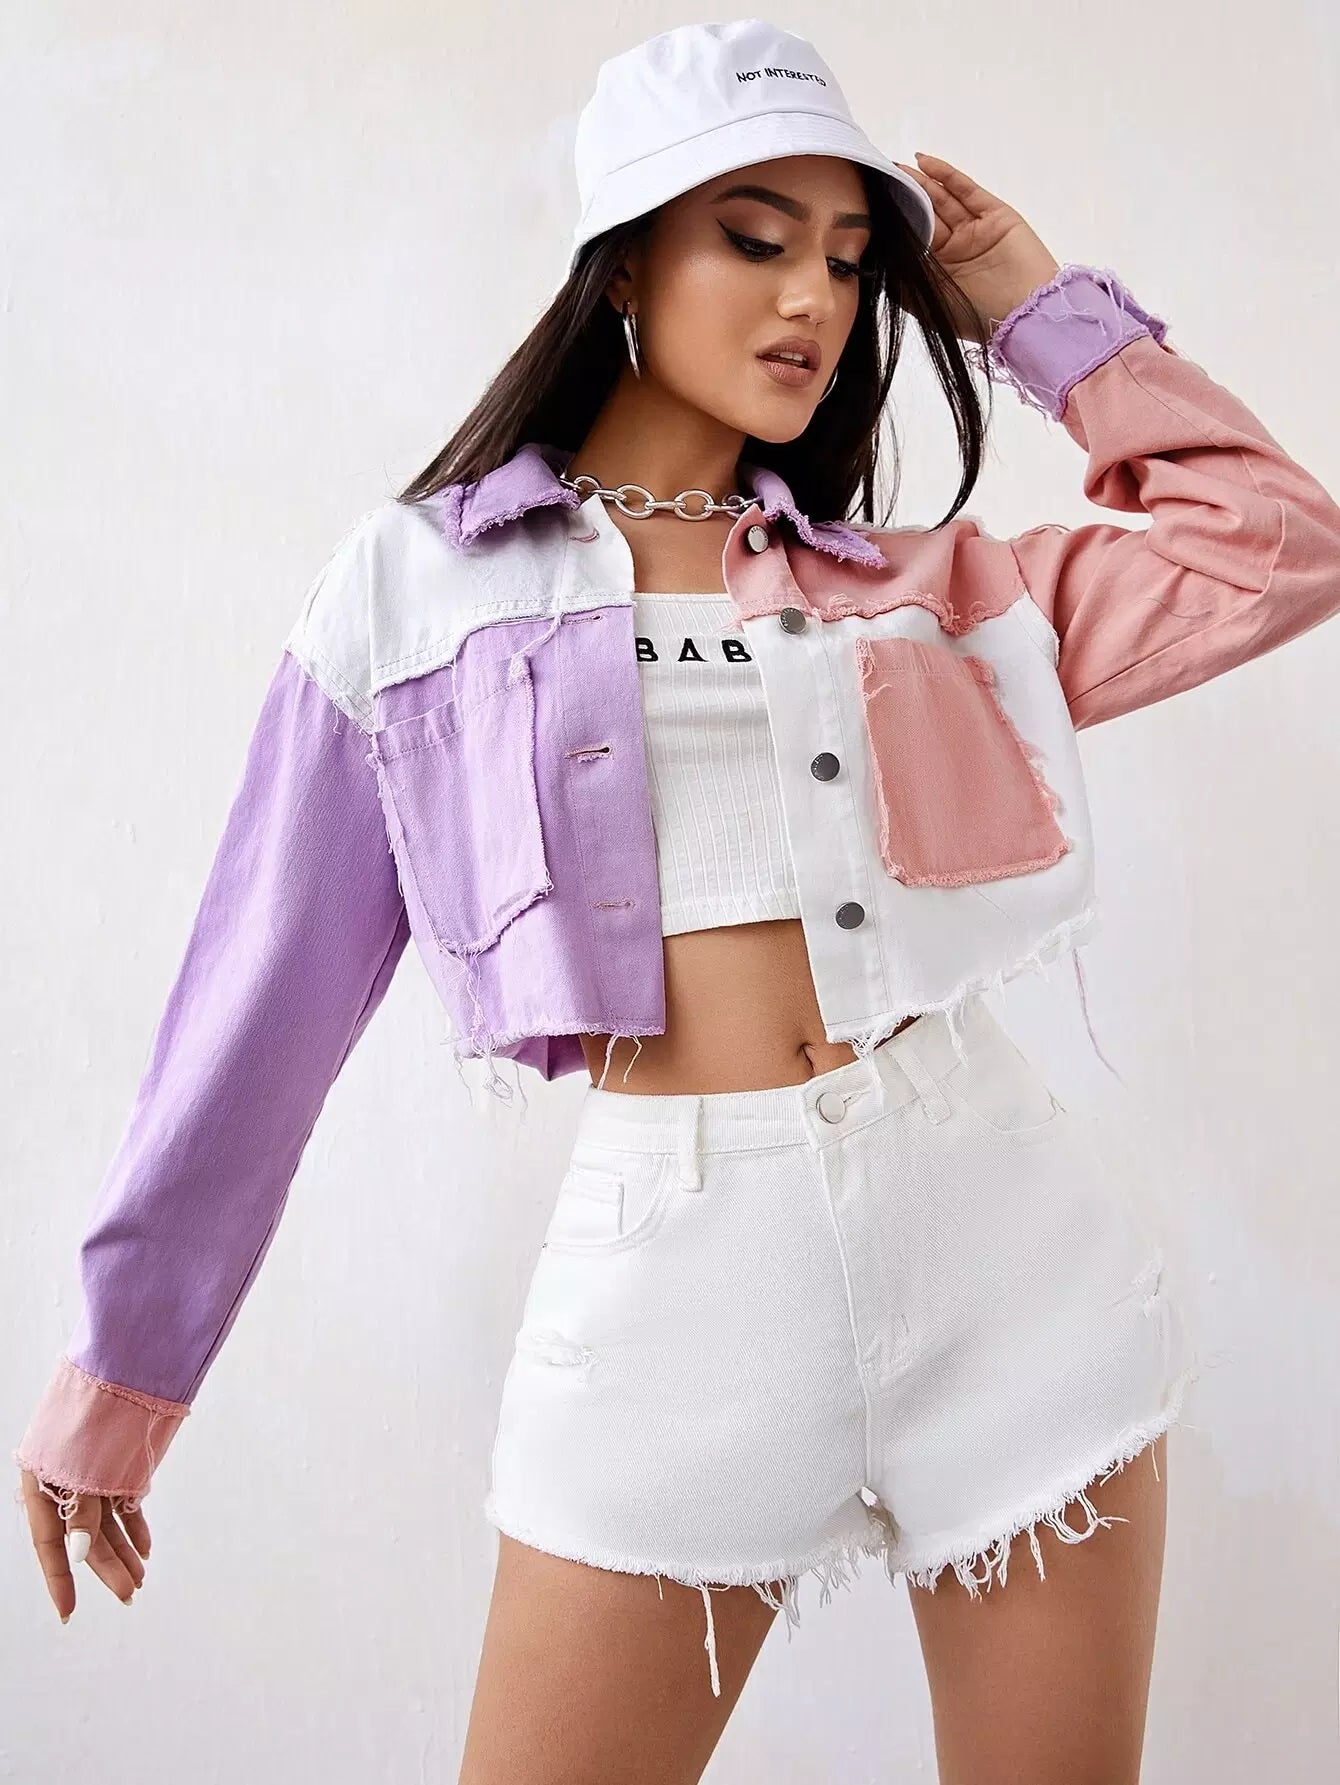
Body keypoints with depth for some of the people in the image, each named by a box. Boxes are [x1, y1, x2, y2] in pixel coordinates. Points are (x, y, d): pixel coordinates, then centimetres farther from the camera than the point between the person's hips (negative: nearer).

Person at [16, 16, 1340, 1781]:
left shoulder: (922, 586, 13)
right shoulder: (419, 580, 5)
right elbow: (272, 989, 6)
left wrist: (1044, 314, 11)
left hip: (1005, 1236, 3)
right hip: (672, 1271, -2)